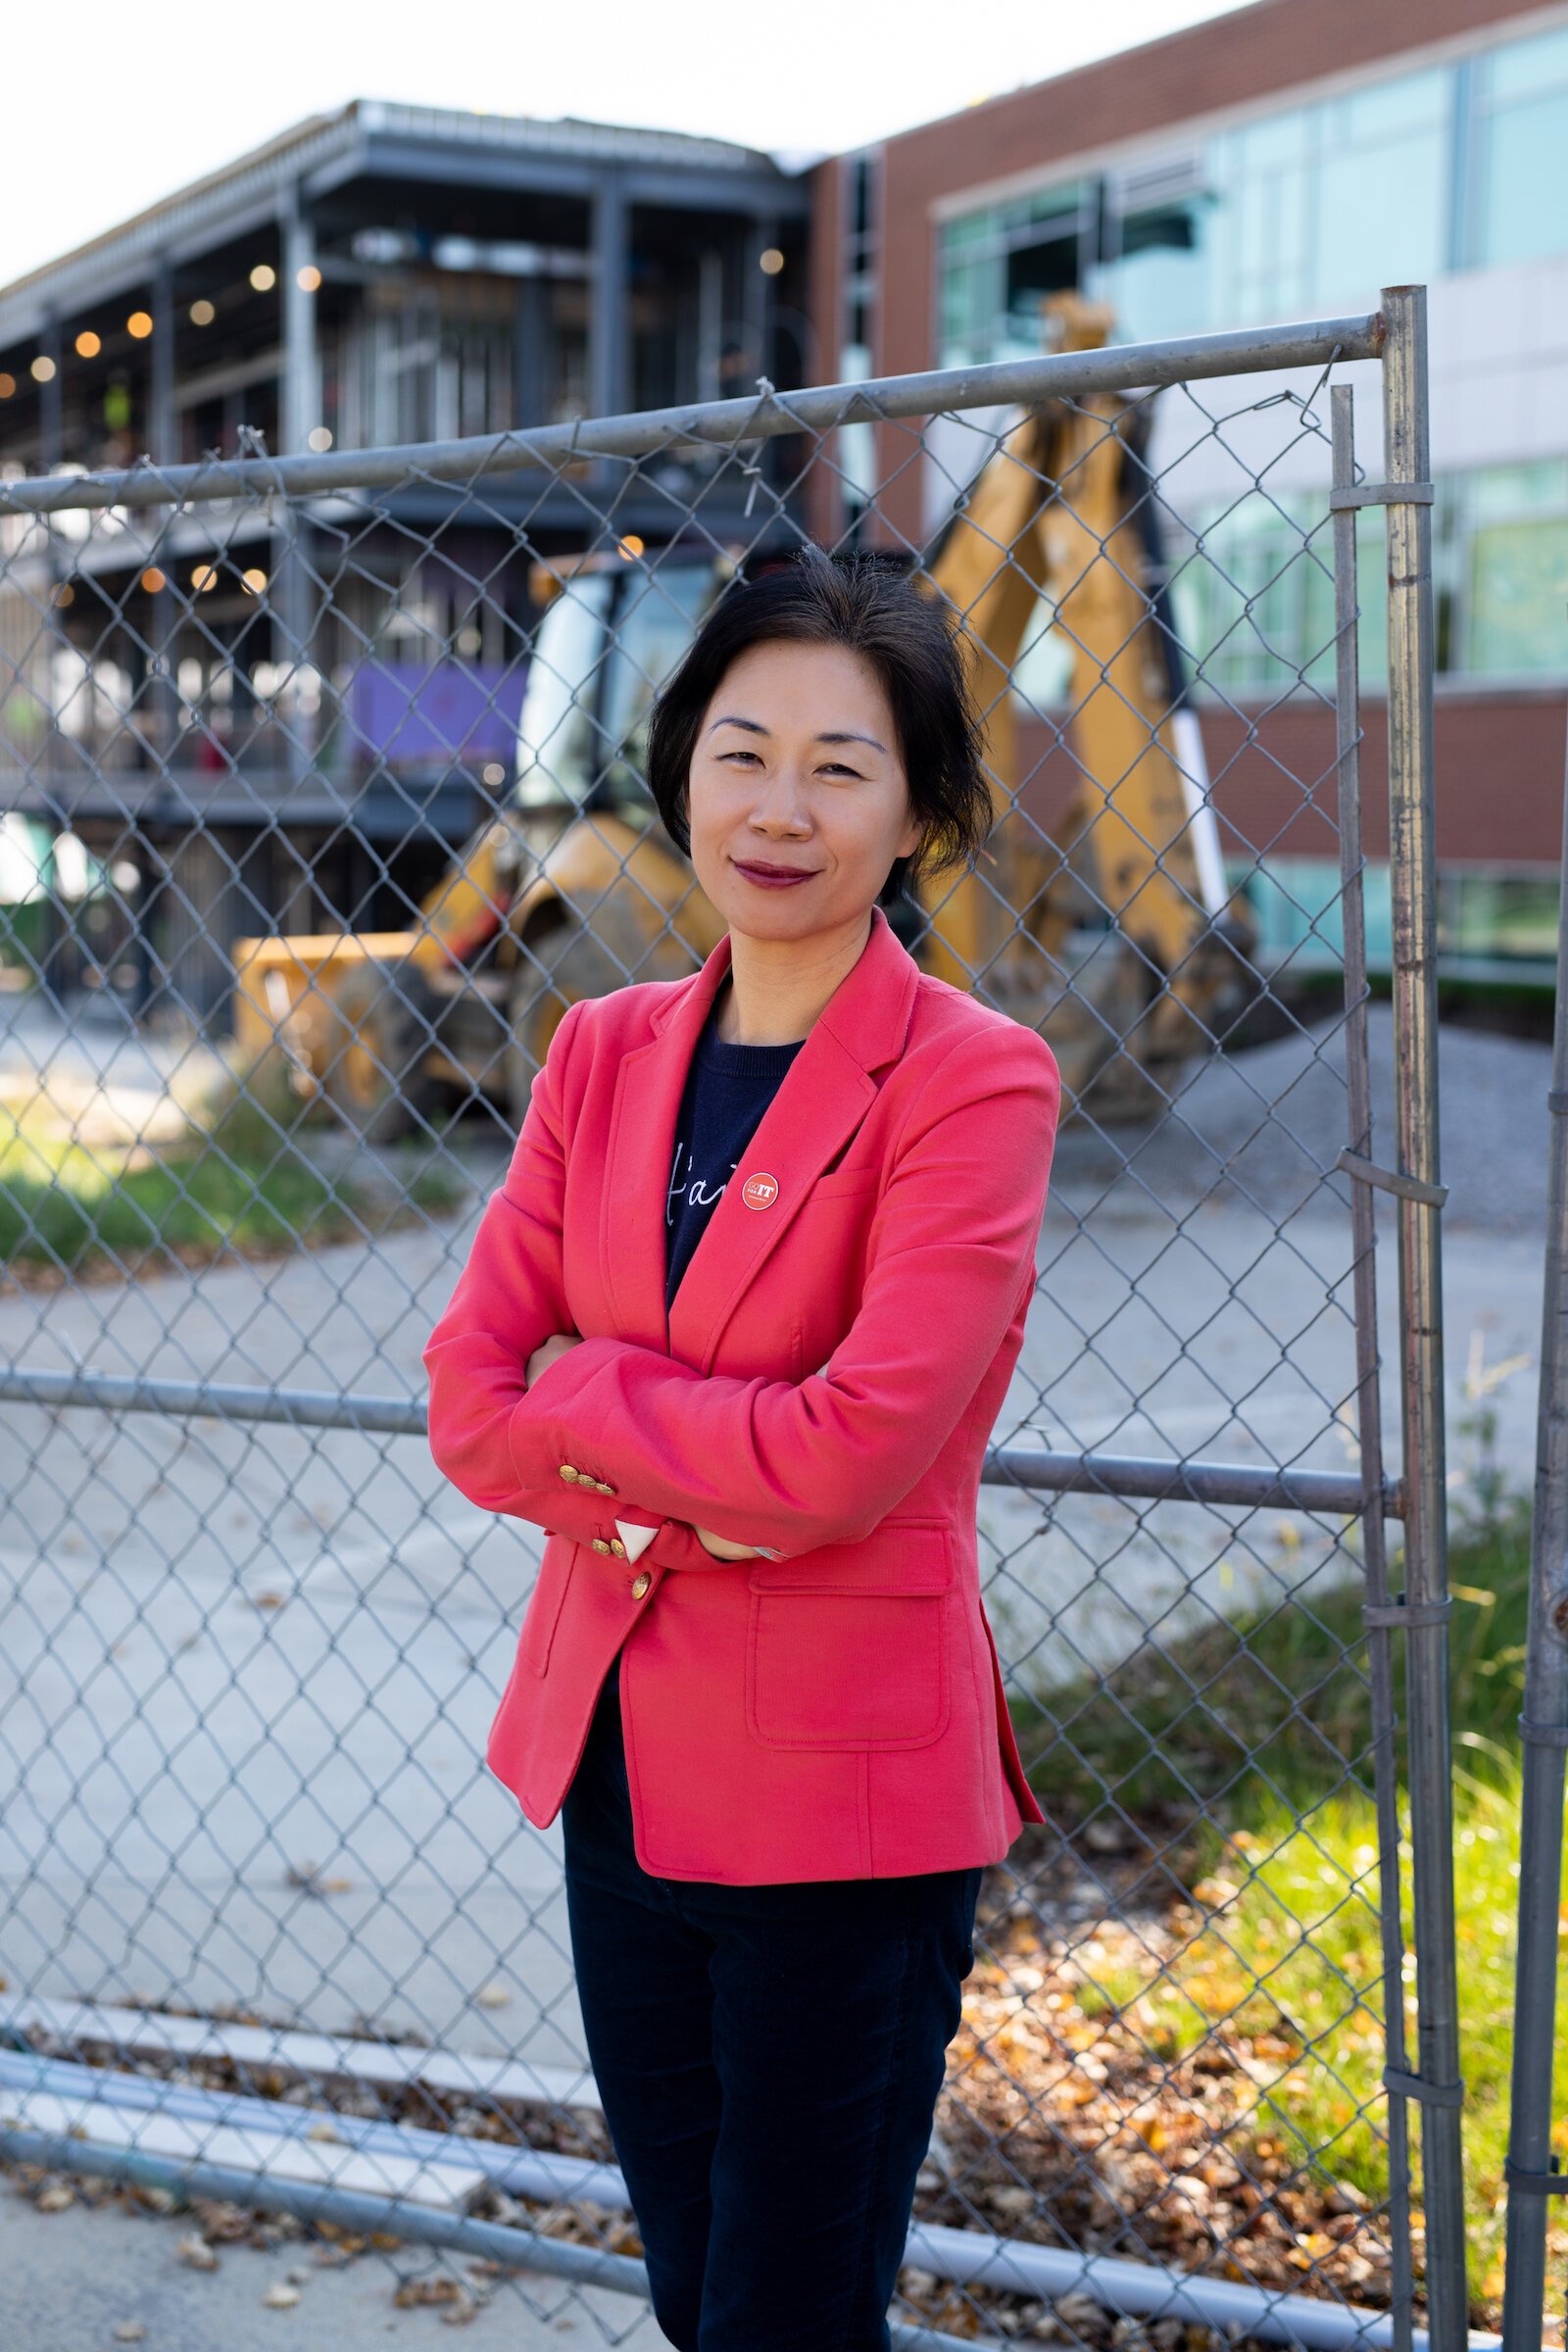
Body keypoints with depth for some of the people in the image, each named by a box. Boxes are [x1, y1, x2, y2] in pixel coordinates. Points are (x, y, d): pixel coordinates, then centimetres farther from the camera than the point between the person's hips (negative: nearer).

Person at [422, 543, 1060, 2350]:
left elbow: (852, 1454, -22)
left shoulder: (974, 1082, -13)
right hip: (617, 1756, 6)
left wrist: (576, 1399, -10)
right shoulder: (603, 1053, 5)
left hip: (844, 1791, -5)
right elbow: (467, 1399, -1)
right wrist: (696, 1489, -15)